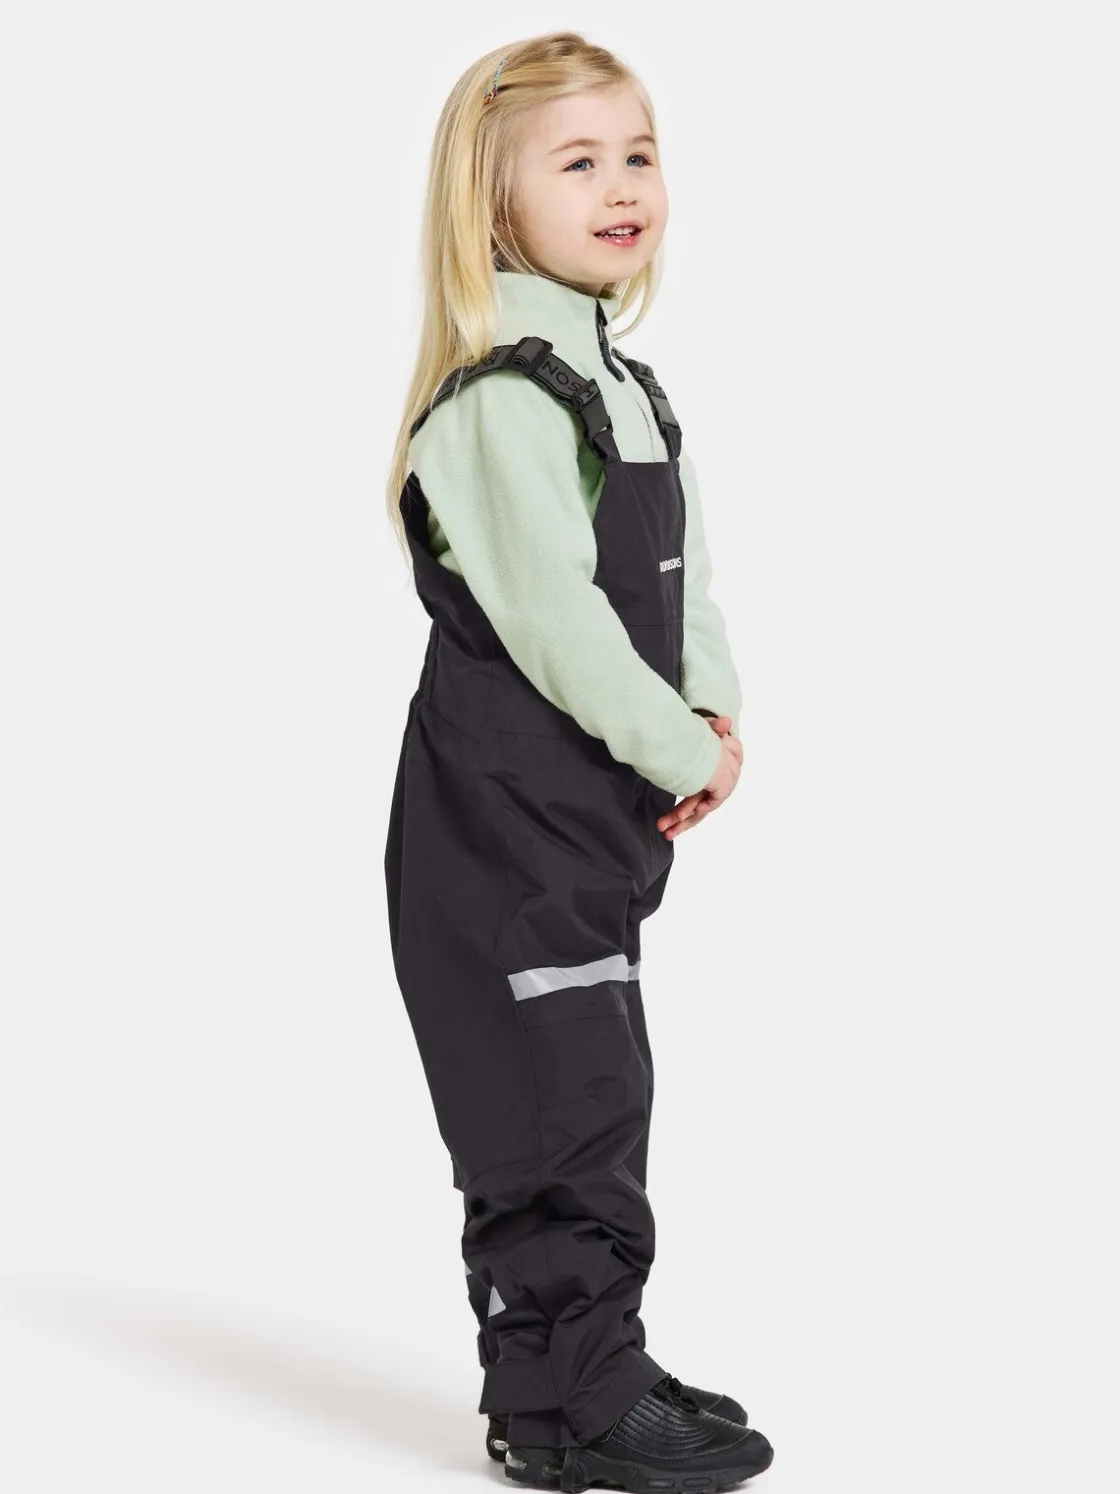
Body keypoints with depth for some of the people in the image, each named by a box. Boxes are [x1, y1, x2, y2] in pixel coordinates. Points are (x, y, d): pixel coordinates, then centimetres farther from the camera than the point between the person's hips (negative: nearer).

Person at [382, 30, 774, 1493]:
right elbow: (552, 618, -22)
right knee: (562, 1102, -5)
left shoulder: (627, 384, 14)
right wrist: (678, 752, -13)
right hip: (503, 811, -10)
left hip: (596, 816, 10)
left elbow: (682, 576, 16)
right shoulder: (498, 400, -17)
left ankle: (571, 1375, 28)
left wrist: (714, 710, 0)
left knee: (593, 1097, 16)